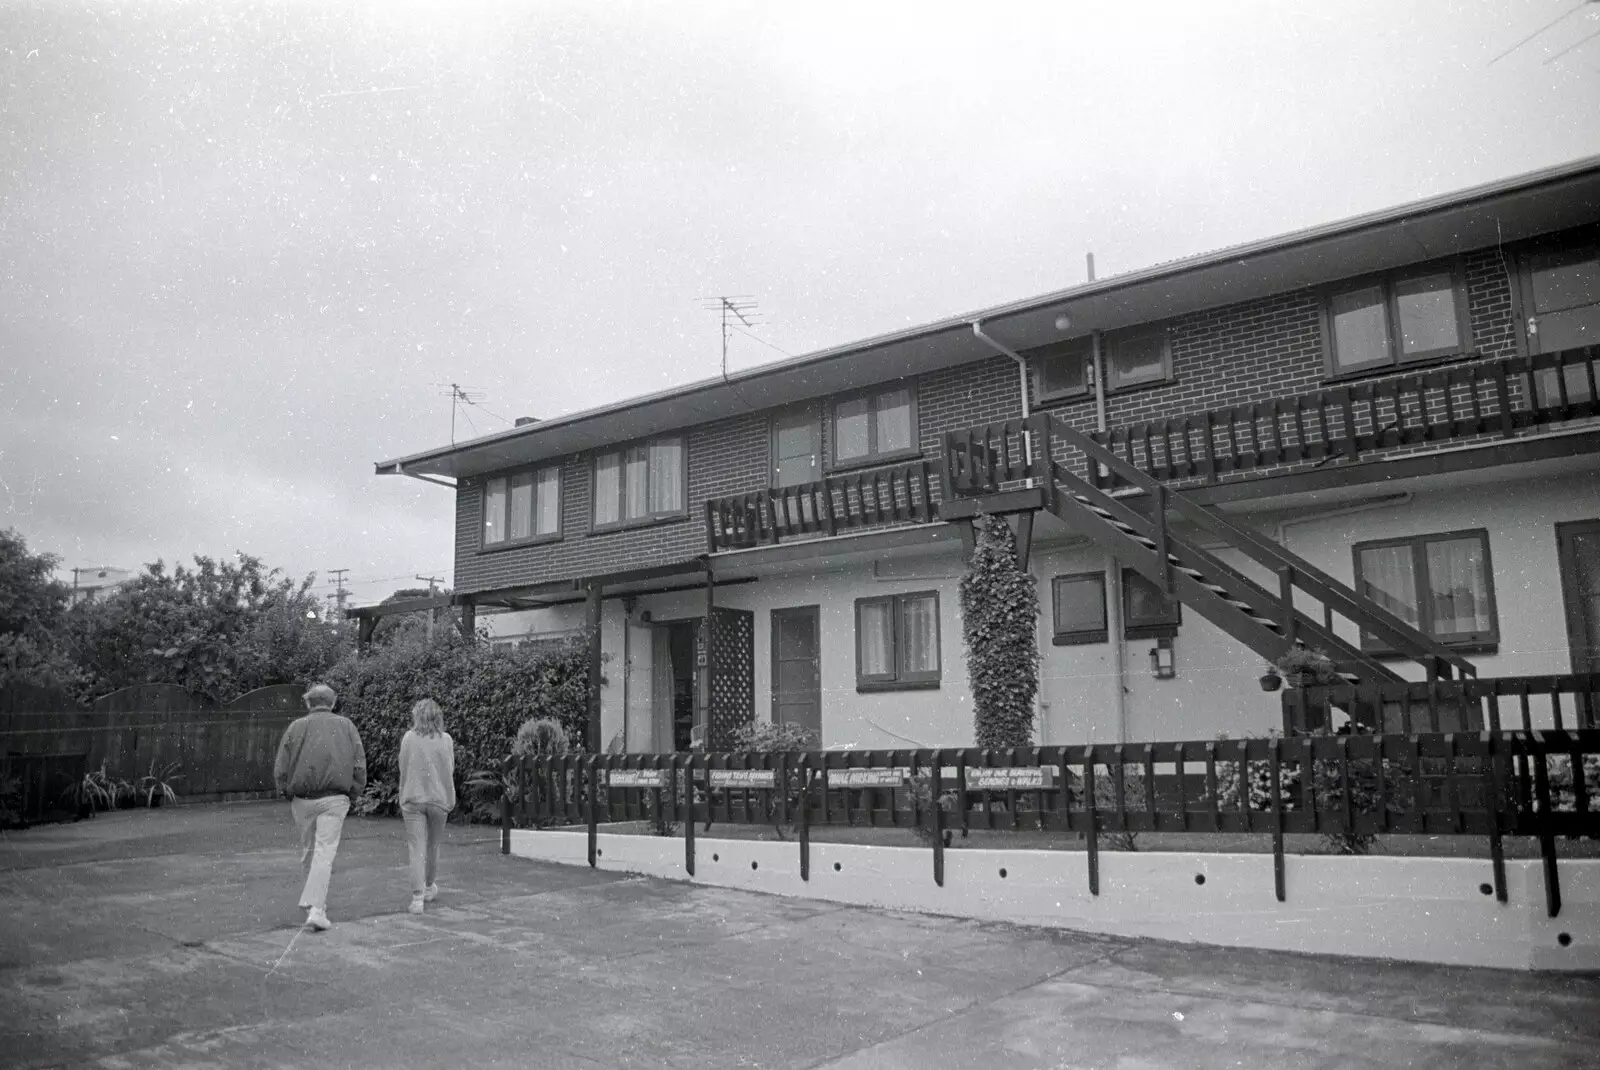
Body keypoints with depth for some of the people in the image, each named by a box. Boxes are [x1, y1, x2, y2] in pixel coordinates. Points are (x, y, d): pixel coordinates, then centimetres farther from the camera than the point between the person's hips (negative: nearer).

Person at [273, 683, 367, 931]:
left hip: (302, 799, 1)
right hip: (334, 799, -1)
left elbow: (280, 770, 0)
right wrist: (352, 794, 12)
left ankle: (317, 902, 30)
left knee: (308, 851, 17)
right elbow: (360, 766, 1)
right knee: (324, 852, -3)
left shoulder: (296, 727, 4)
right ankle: (316, 908, -15)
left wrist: (287, 794, 13)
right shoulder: (346, 726, 6)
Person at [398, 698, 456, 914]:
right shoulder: (445, 739, -5)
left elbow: (403, 770, 3)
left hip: (413, 799, -1)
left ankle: (417, 898, -8)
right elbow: (449, 772, -1)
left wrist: (403, 799, 14)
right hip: (438, 798, 1)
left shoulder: (408, 738, -4)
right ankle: (430, 888, 34)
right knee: (433, 845, 18)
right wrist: (450, 799, 9)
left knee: (416, 849, -1)